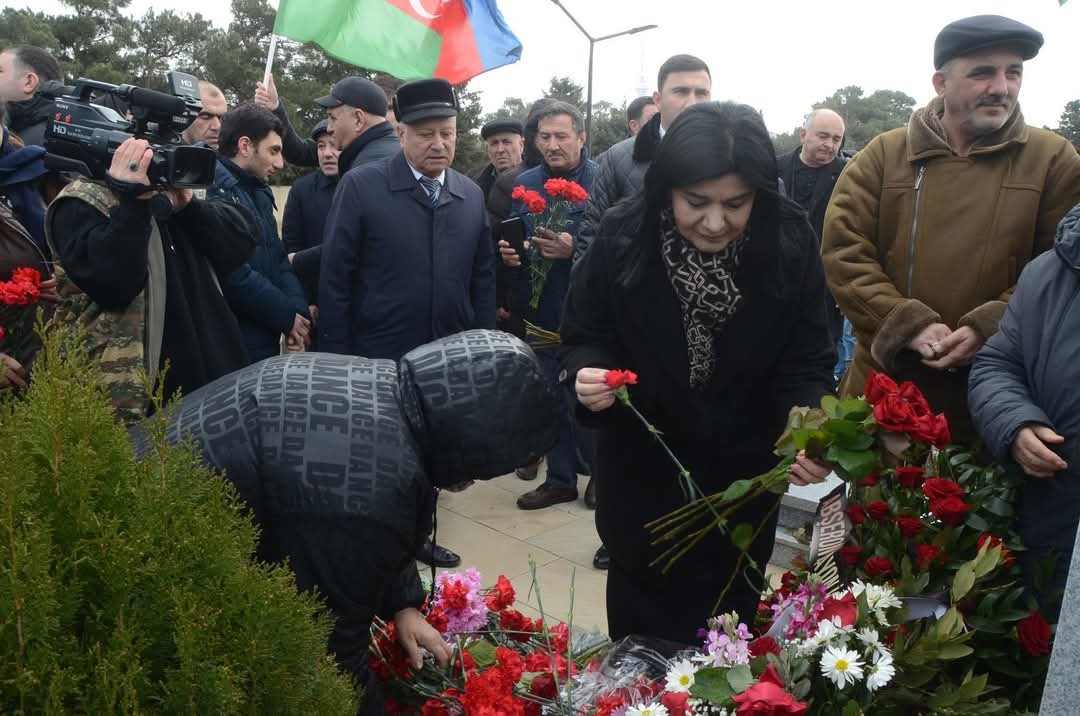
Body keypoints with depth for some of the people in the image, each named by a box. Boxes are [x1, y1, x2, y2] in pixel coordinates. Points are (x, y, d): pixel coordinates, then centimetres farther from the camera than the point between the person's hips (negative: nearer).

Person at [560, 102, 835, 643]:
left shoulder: (791, 244, -17)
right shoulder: (622, 238, -18)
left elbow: (806, 362, -13)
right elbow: (584, 338, -8)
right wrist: (589, 376, -30)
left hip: (743, 476, 1)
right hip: (640, 472, 0)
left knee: (726, 622, 21)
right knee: (641, 628, 18)